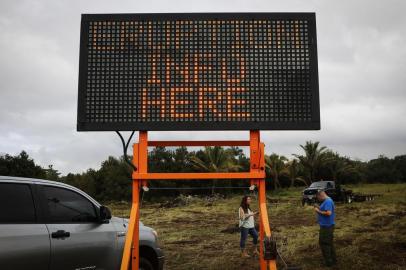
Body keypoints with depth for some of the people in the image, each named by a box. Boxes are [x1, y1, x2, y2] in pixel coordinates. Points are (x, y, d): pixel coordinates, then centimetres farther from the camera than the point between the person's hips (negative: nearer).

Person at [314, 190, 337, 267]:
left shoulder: (328, 201, -20)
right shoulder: (328, 201, 12)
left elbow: (328, 213, -29)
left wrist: (319, 211, -19)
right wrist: (319, 208, 7)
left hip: (326, 226, -10)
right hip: (328, 225, 10)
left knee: (324, 243, -1)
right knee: (329, 243, 18)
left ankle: (328, 262, 6)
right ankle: (333, 260, 27)